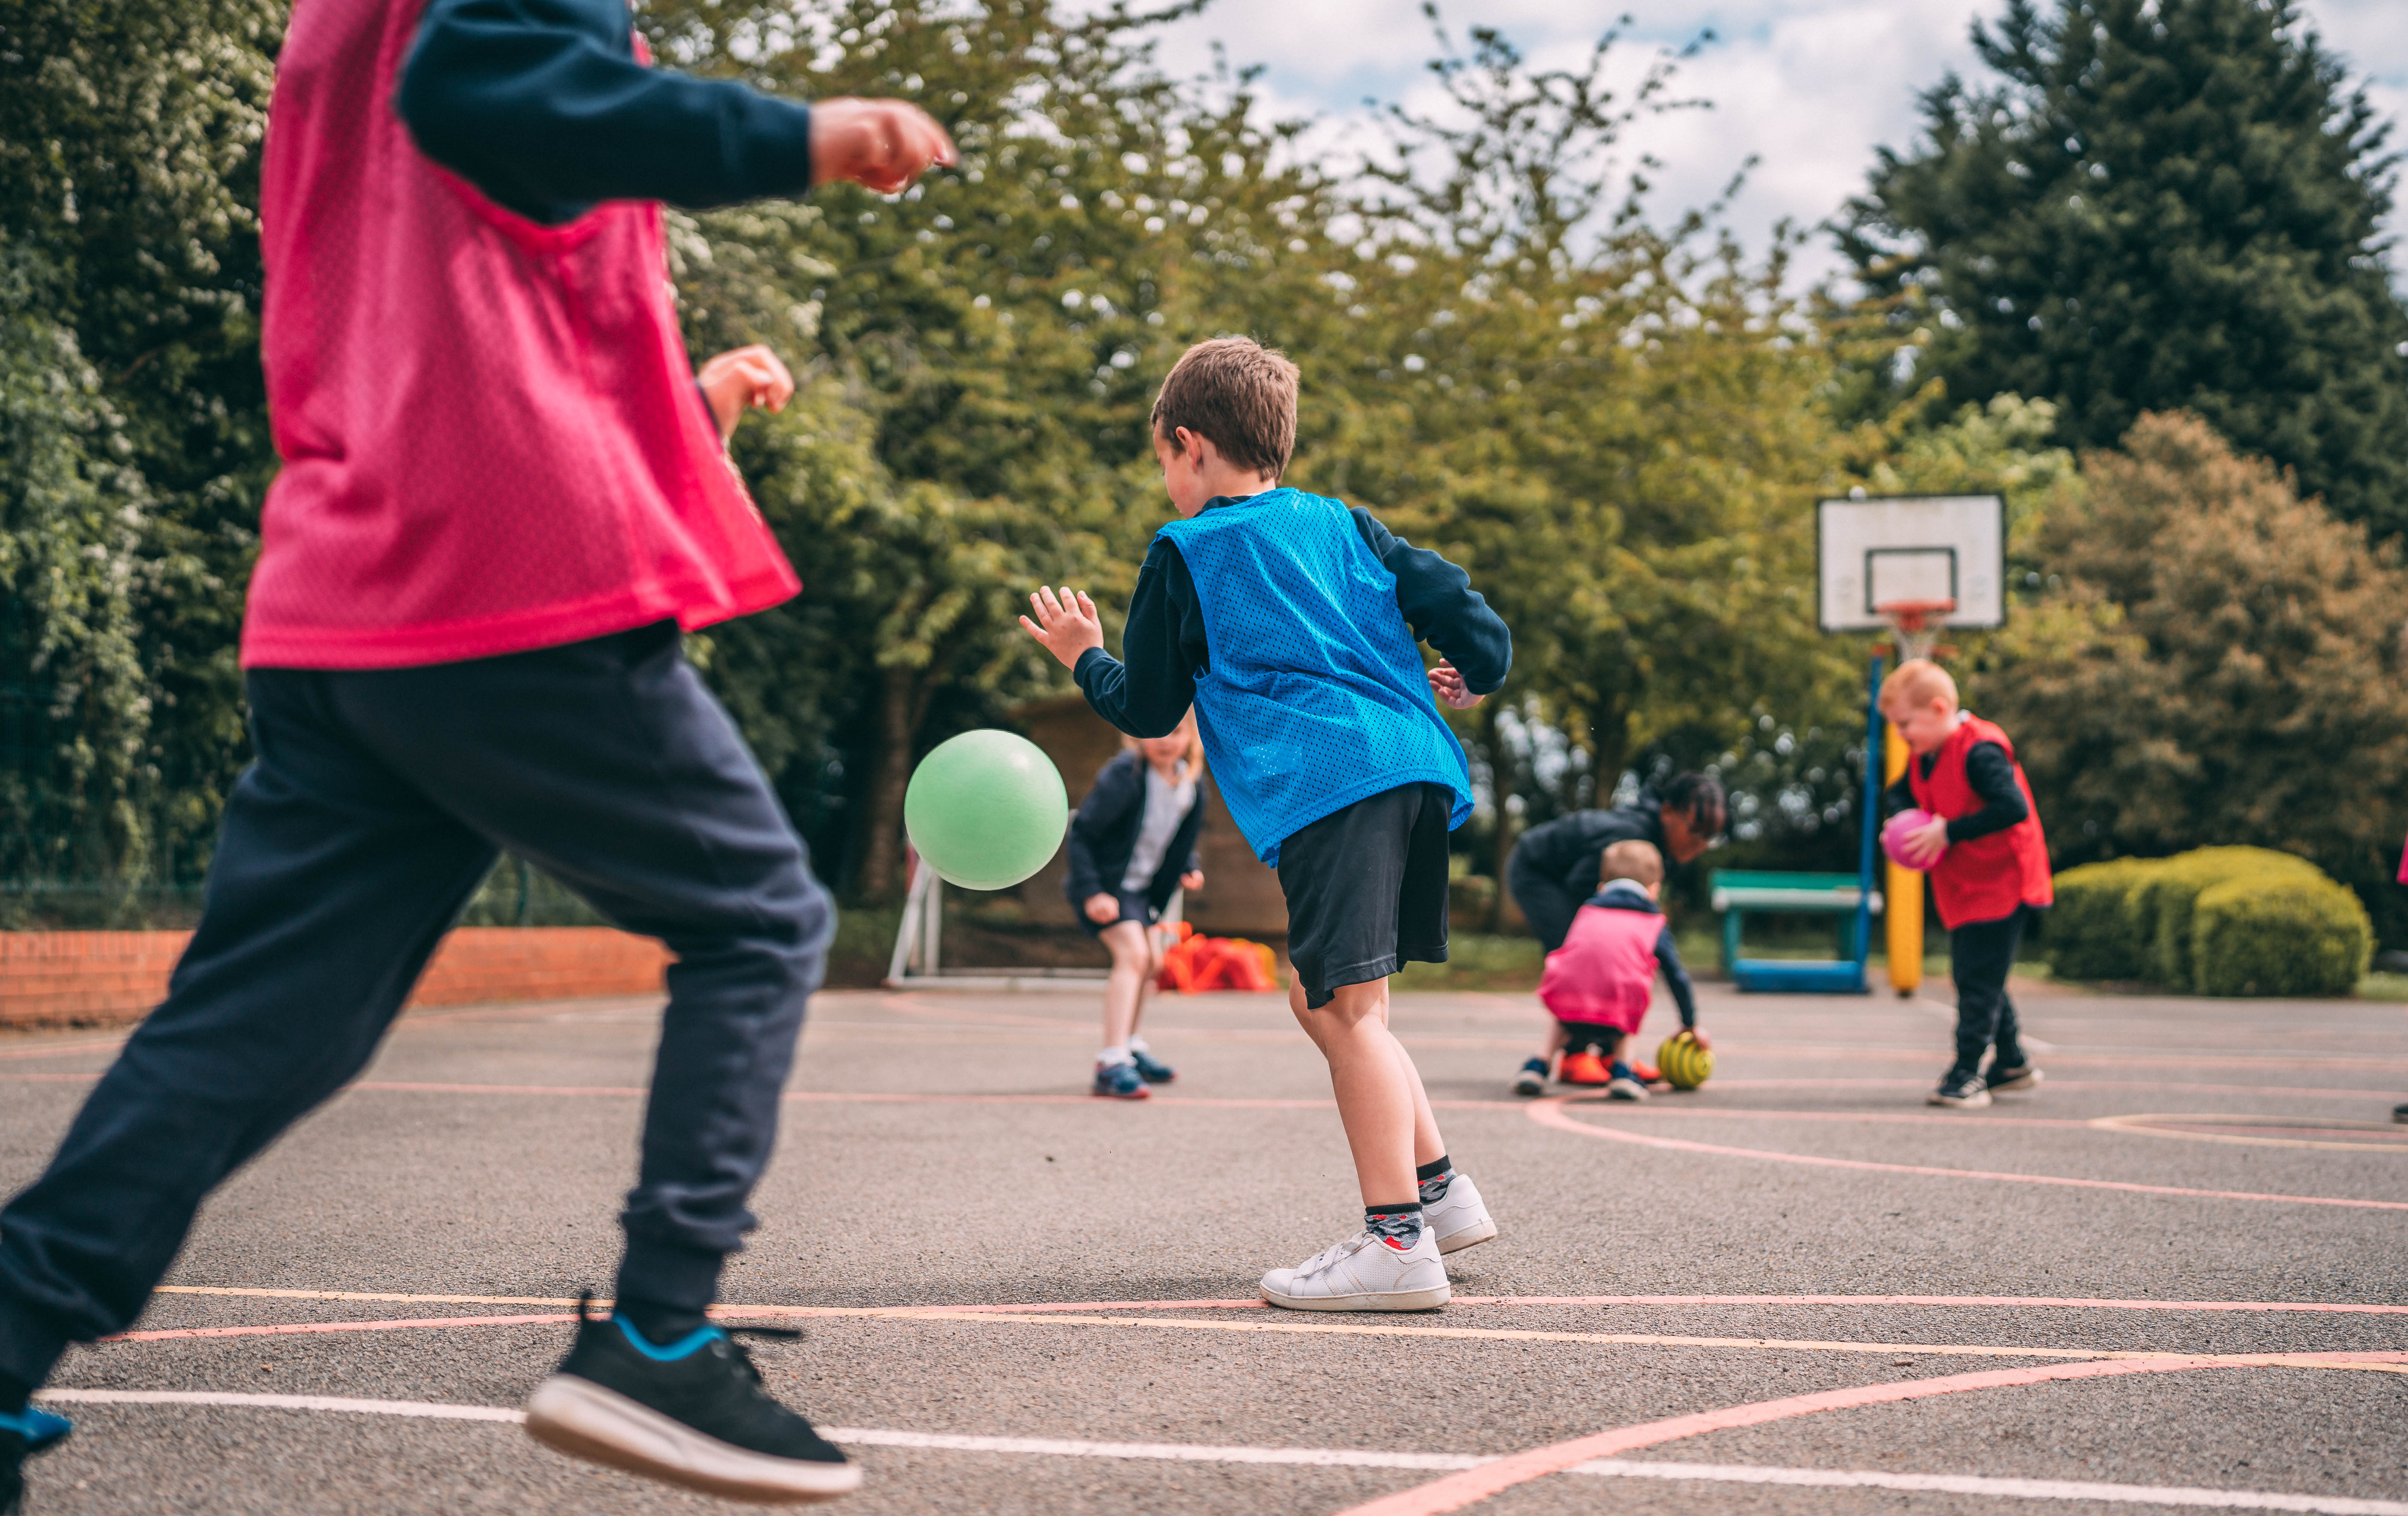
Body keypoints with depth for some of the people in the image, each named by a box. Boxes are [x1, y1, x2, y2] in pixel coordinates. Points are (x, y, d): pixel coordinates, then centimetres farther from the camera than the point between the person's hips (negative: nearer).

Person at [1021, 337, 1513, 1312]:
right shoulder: (1345, 526, 22)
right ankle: (1438, 1187, 17)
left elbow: (1146, 710, 11)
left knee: (1348, 1009, -11)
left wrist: (1086, 660, 30)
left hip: (1327, 788, -8)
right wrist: (1472, 677, 35)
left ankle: (1398, 1241, -17)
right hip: (1417, 770, 8)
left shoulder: (1185, 553, 7)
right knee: (1320, 998, 18)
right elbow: (1456, 608, 15)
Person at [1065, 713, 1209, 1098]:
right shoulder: (1122, 777, -24)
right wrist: (1091, 893, -28)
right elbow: (1080, 834, -22)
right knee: (1133, 954, -25)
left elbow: (1181, 840, 15)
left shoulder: (1190, 784, -1)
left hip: (1141, 887, 9)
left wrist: (1190, 869, -5)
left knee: (1150, 961, 21)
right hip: (1105, 883, -9)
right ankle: (1111, 1065, -31)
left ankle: (1130, 1047, 43)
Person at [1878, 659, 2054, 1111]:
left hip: (1999, 885, -10)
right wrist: (1904, 817, -1)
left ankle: (1967, 1072, -4)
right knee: (1975, 977, 16)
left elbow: (2014, 807, -31)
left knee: (1978, 982, -8)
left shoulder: (1980, 752, -21)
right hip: (1963, 891, 10)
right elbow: (1898, 793, 24)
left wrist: (1949, 832, -28)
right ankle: (2012, 1062, 28)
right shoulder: (1927, 757, 9)